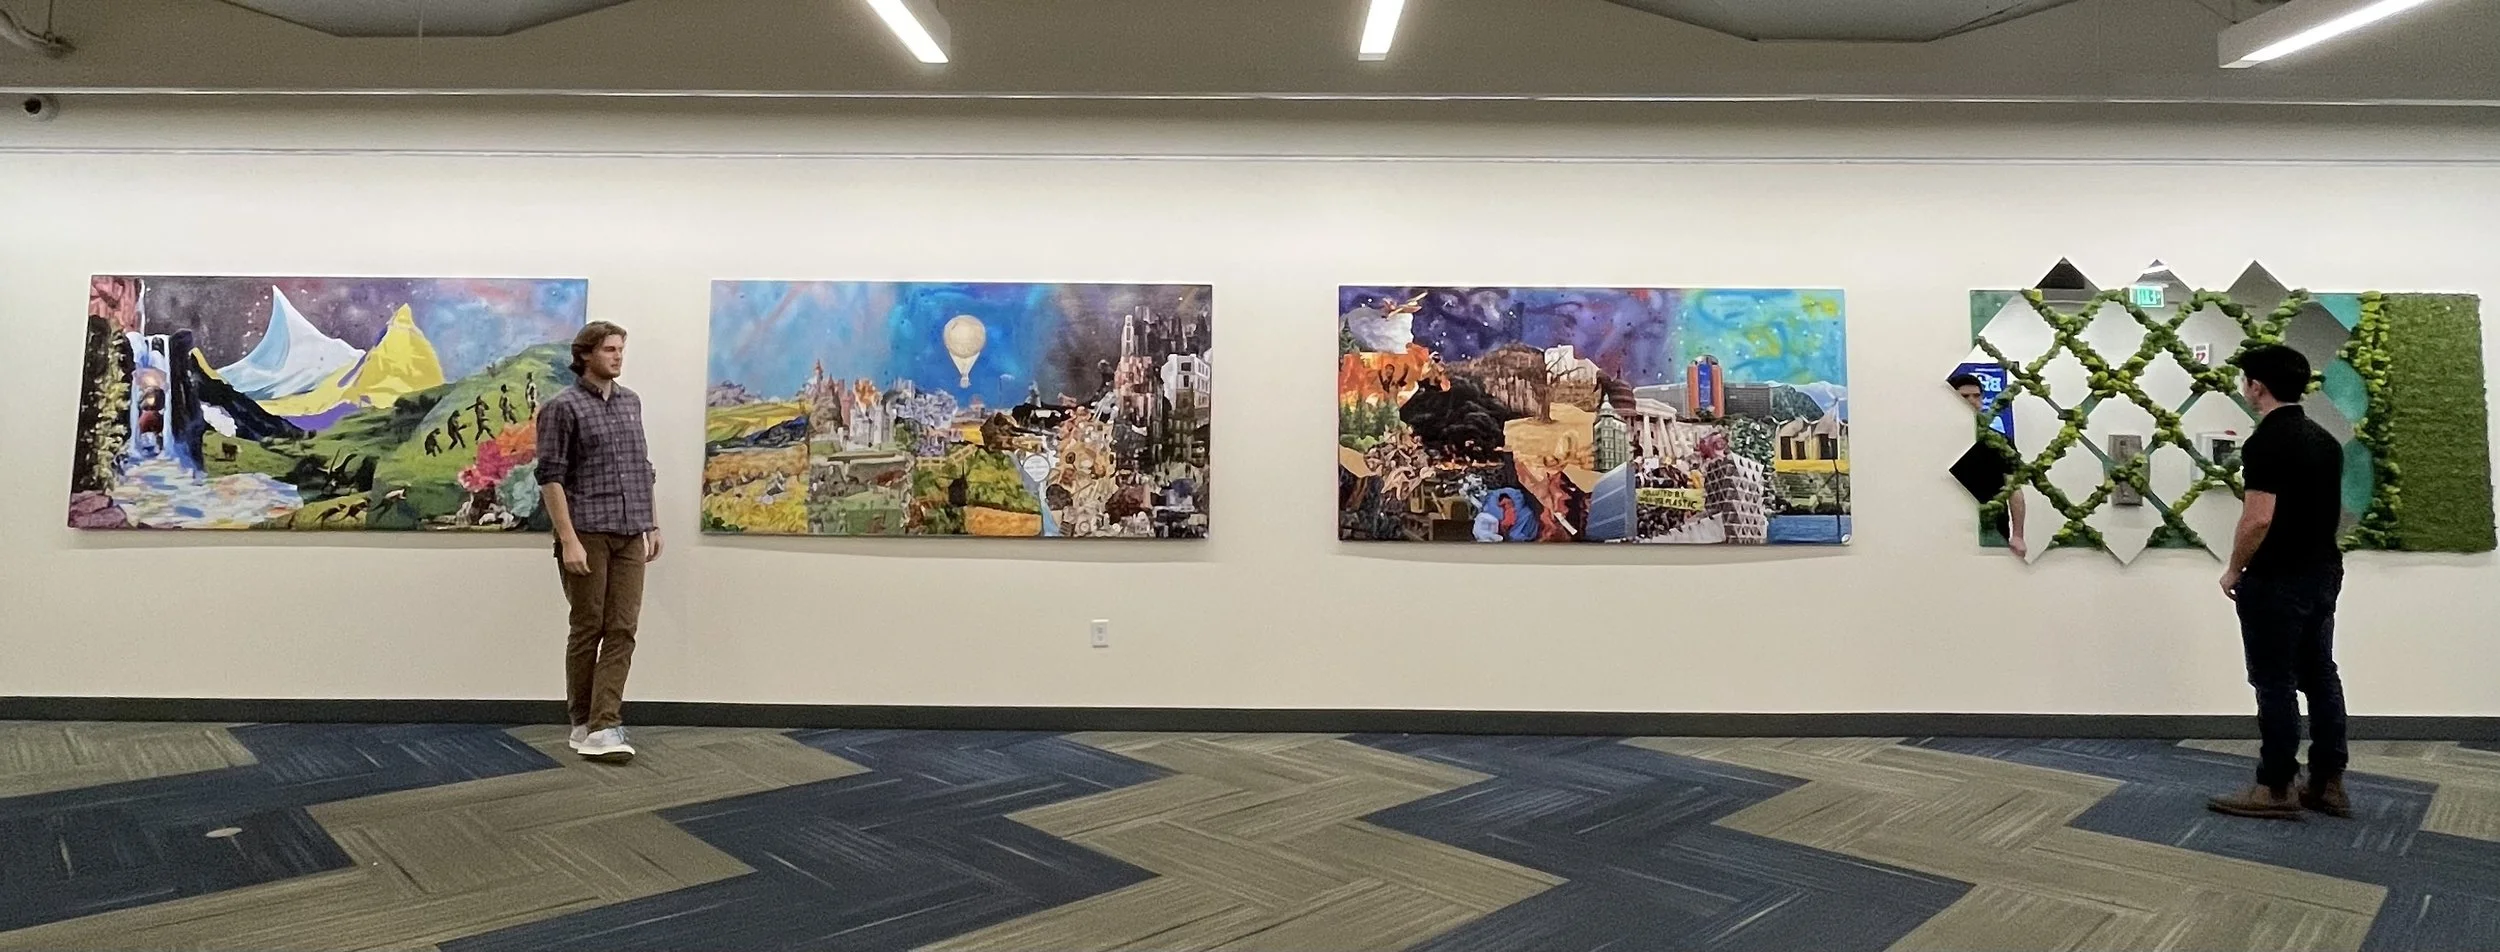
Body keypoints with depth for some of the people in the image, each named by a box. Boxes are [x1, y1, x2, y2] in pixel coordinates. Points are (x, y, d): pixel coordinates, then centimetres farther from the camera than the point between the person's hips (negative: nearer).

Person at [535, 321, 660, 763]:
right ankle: (582, 723, 17)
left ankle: (604, 727, -2)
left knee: (621, 631, -2)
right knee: (588, 630, 4)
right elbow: (550, 477, -9)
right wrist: (568, 539, -16)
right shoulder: (563, 407, -4)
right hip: (588, 535, -5)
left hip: (630, 536, 5)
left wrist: (651, 524, 16)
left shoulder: (631, 401, 14)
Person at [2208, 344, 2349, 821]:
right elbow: (2336, 511, 18)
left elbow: (2259, 519, -24)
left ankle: (2276, 789, 4)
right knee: (2320, 676, 13)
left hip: (2277, 581, -9)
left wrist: (2234, 571, -11)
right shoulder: (2325, 440, 11)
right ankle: (2329, 783, 19)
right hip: (2323, 573, 10)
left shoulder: (2267, 442, -19)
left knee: (2275, 684, -2)